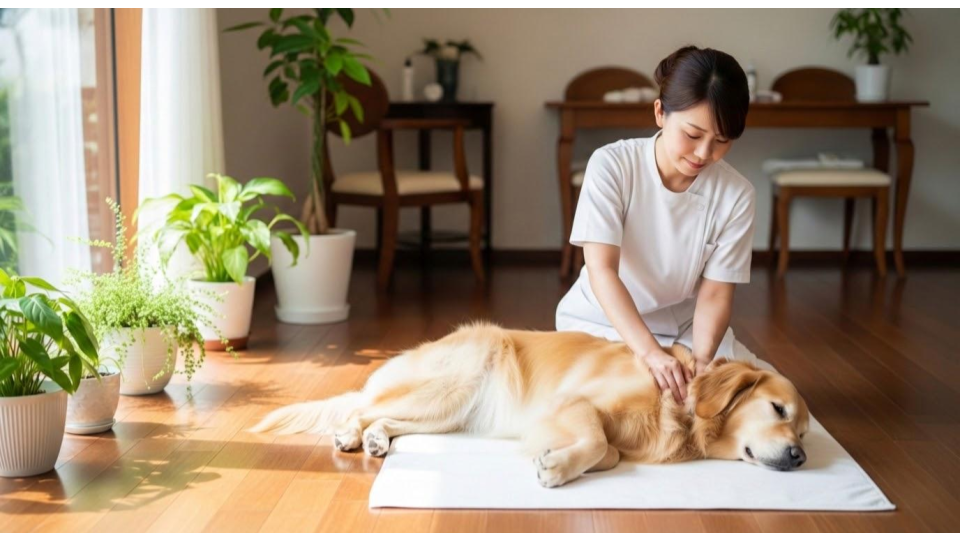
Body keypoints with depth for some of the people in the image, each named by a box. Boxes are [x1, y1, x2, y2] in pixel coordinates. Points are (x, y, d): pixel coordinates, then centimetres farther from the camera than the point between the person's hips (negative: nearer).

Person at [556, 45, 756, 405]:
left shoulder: (737, 195, -14)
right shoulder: (611, 165, -20)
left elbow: (715, 292, -12)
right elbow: (601, 270, -27)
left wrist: (702, 360, -33)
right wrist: (651, 353, -40)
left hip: (683, 330, 2)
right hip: (600, 322, -1)